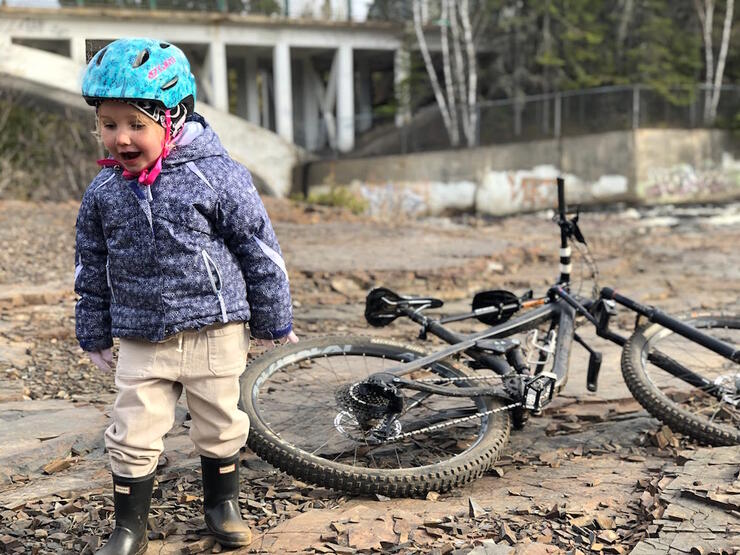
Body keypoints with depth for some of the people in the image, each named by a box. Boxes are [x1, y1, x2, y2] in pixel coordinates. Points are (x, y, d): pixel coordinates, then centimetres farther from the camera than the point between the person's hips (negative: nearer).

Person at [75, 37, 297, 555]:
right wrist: (94, 333, 14)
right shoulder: (103, 191, 0)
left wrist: (273, 321, -1)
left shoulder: (217, 176, -13)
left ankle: (223, 502, 37)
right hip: (141, 340, 3)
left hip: (214, 331, -2)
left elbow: (260, 248, -6)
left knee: (220, 426, 14)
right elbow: (91, 267, 11)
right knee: (133, 435, 3)